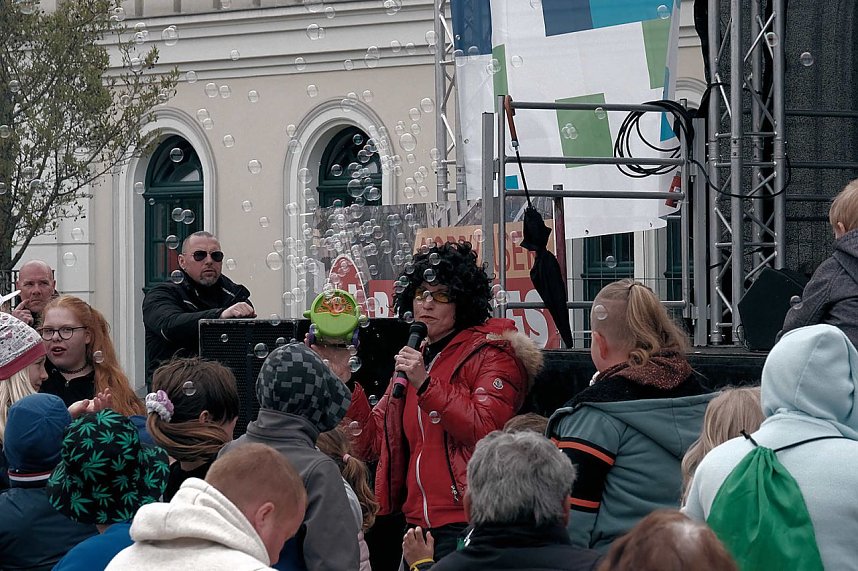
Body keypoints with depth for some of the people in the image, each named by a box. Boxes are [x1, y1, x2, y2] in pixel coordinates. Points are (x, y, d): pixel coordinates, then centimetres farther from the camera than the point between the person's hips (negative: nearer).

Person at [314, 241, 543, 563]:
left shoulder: (491, 353, -1)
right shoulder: (413, 361, 19)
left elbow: (488, 433, -16)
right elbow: (371, 445, 13)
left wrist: (426, 385, -19)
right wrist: (343, 377, 5)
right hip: (416, 523, 6)